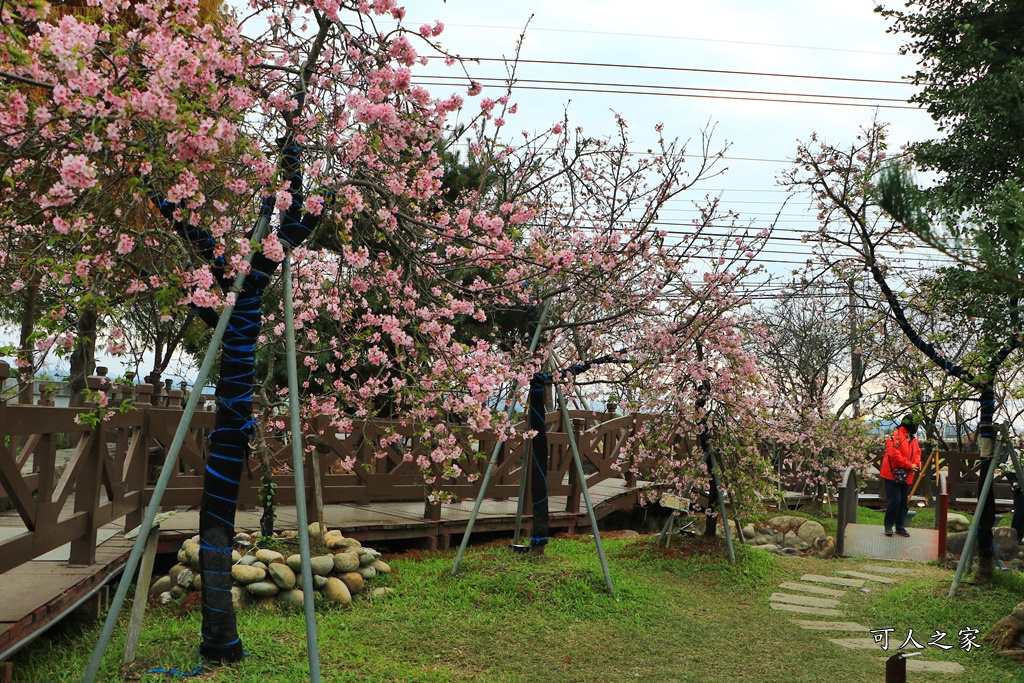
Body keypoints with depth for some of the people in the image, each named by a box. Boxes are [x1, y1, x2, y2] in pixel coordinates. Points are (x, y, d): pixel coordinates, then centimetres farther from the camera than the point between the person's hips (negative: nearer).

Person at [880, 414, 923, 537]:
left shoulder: (913, 440, 14)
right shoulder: (895, 436, -13)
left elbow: (917, 453, 15)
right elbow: (894, 454, -21)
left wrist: (916, 465, -6)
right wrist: (909, 465, -18)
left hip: (906, 476, 8)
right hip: (893, 474, -8)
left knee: (904, 502, 10)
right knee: (894, 501, -8)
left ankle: (900, 526, 19)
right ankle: (888, 526, 5)